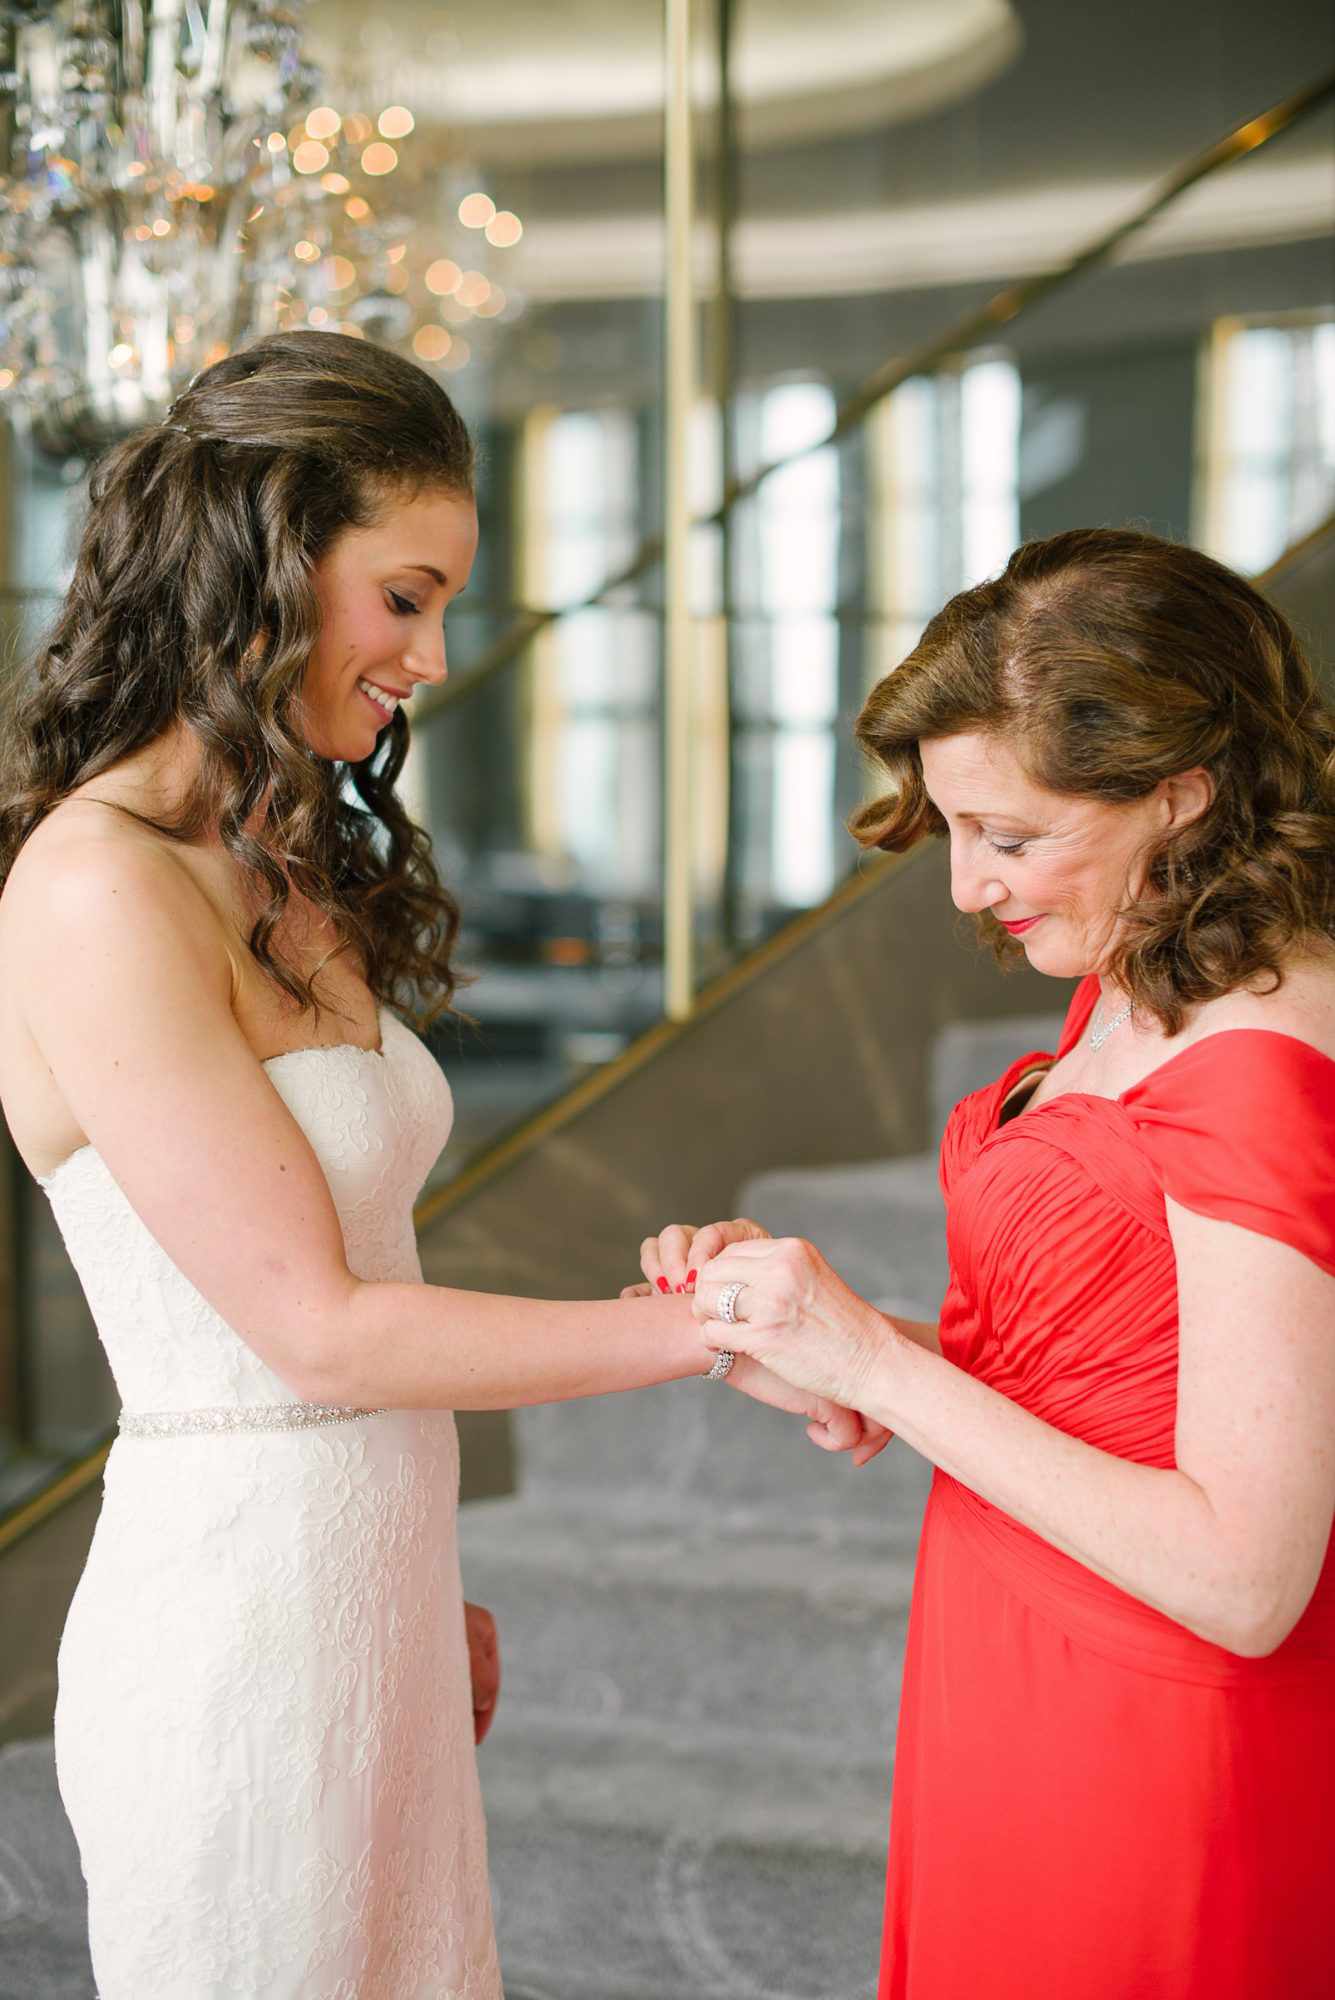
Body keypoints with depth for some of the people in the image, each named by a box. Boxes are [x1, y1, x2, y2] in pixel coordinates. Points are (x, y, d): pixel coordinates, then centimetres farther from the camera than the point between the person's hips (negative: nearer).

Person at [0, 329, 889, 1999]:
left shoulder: (290, 877, 10)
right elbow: (313, 1326, -19)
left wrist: (424, 1582, 15)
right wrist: (714, 1331, -16)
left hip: (364, 1598, 8)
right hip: (235, 1627, -8)